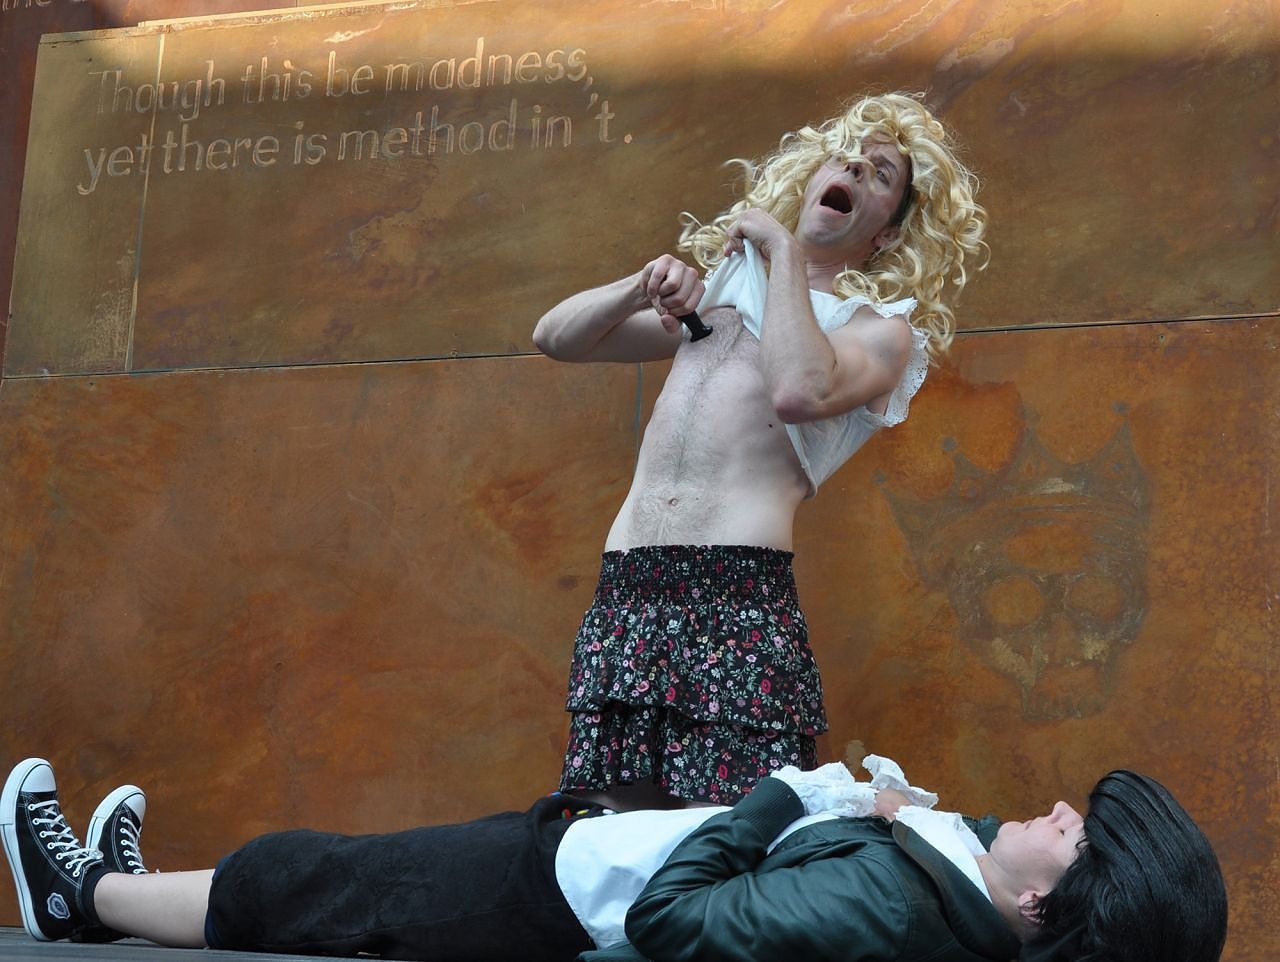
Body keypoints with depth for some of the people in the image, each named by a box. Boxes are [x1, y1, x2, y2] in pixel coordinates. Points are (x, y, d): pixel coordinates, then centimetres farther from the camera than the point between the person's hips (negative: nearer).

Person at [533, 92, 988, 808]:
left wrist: (783, 249, -4)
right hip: (625, 592, 5)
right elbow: (556, 337, 25)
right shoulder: (723, 287, 25)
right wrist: (644, 288, 7)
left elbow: (800, 391, -16)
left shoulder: (883, 327, 8)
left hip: (737, 593, -5)